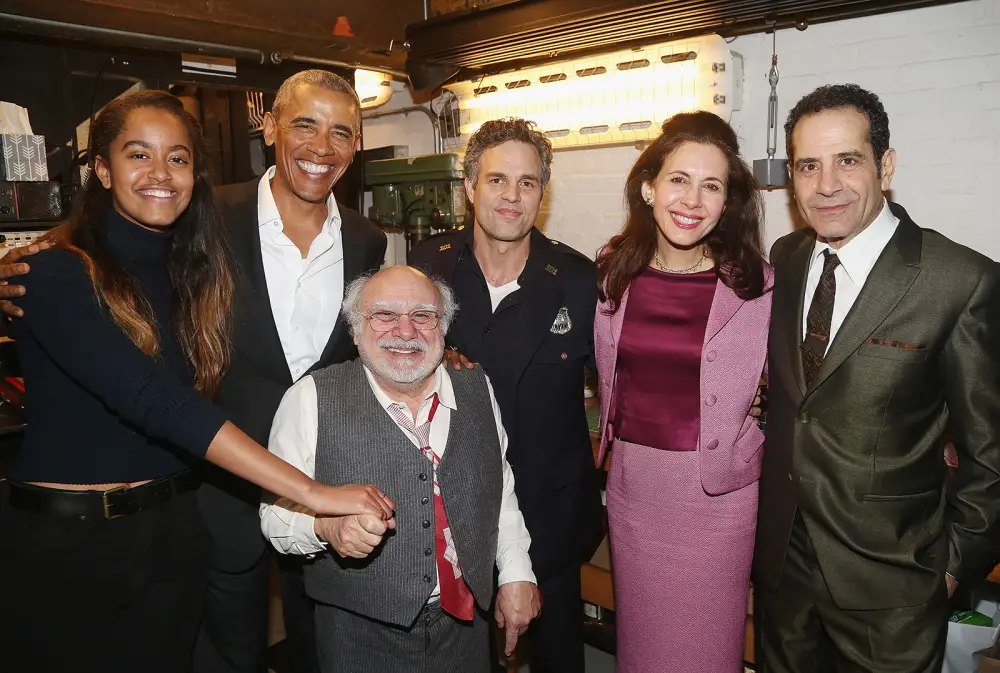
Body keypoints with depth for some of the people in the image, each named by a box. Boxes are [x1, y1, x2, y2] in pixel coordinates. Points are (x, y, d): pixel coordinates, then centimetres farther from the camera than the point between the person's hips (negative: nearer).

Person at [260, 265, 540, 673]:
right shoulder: (312, 400, -13)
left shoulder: (478, 392, -1)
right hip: (359, 635, -3)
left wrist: (516, 575, 5)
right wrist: (326, 526, -28)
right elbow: (277, 511, -10)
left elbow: (501, 490, 8)